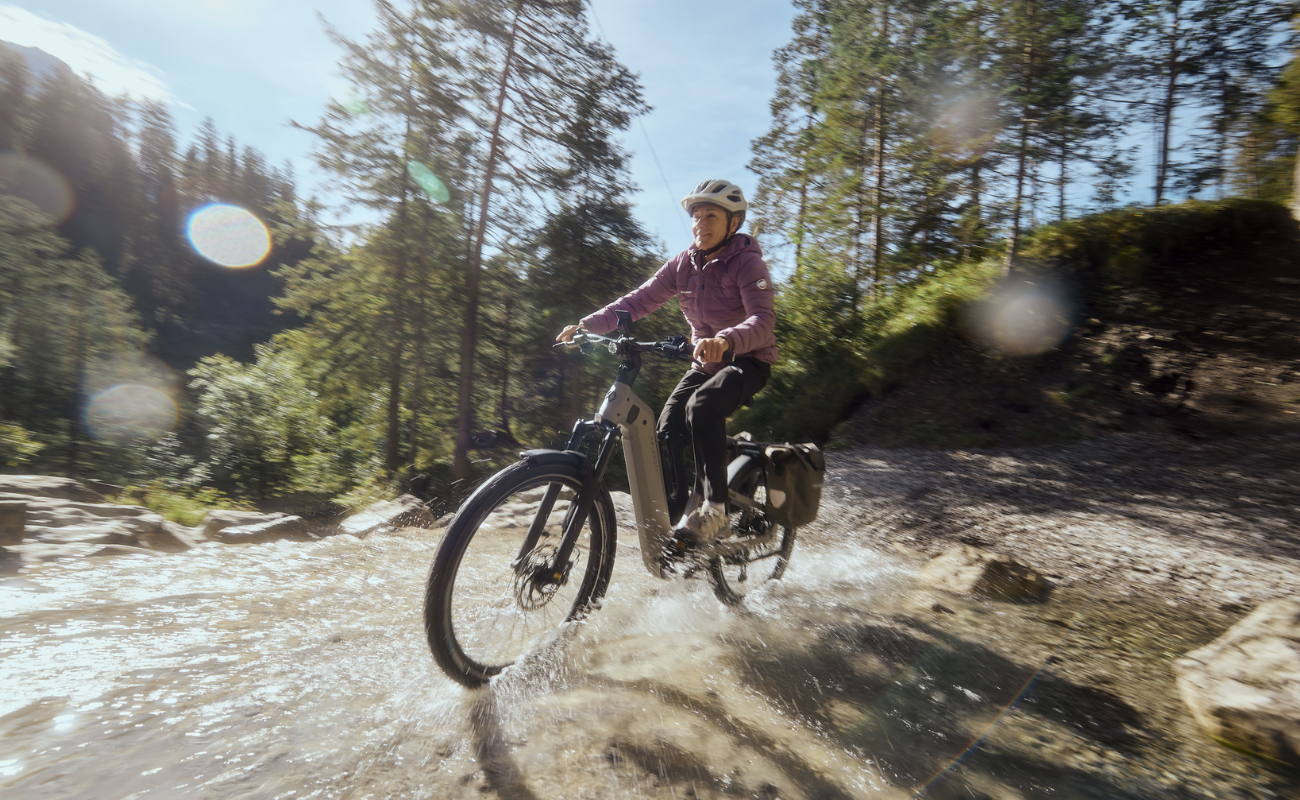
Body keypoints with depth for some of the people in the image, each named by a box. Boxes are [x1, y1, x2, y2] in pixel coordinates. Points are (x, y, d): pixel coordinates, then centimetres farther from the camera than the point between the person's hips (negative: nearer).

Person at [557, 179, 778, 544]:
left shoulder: (747, 263, -16)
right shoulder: (684, 264, 1)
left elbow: (764, 319, -31)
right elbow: (640, 300, -4)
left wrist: (726, 340, -53)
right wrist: (587, 325, -17)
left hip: (748, 360, -5)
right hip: (706, 363, 6)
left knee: (702, 406, -34)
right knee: (667, 429, -13)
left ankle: (713, 509, -24)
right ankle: (674, 516, 4)